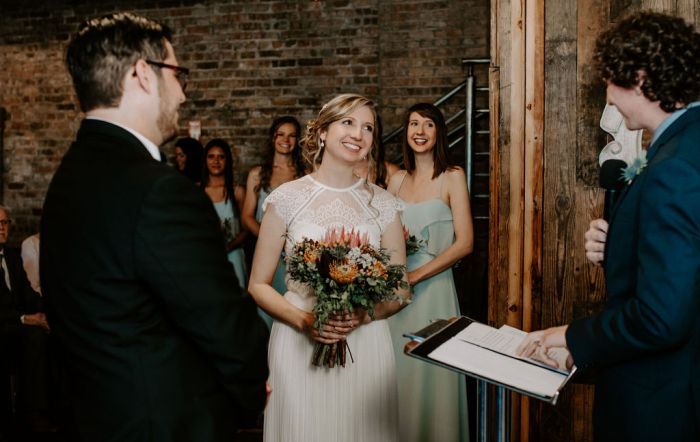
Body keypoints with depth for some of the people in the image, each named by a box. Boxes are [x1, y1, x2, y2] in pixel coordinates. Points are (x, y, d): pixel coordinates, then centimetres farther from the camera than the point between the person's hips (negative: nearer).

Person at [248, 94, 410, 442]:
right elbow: (258, 285, 0)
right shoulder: (286, 198, -3)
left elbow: (400, 289, 7)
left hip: (366, 344, 2)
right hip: (299, 344, -1)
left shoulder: (382, 204, 3)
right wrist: (303, 320, -16)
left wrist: (363, 315, -12)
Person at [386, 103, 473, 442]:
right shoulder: (397, 180, 9)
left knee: (429, 372, 4)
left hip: (432, 285, -4)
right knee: (398, 370, 10)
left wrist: (415, 276, -13)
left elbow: (464, 243, -10)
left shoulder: (452, 177, -4)